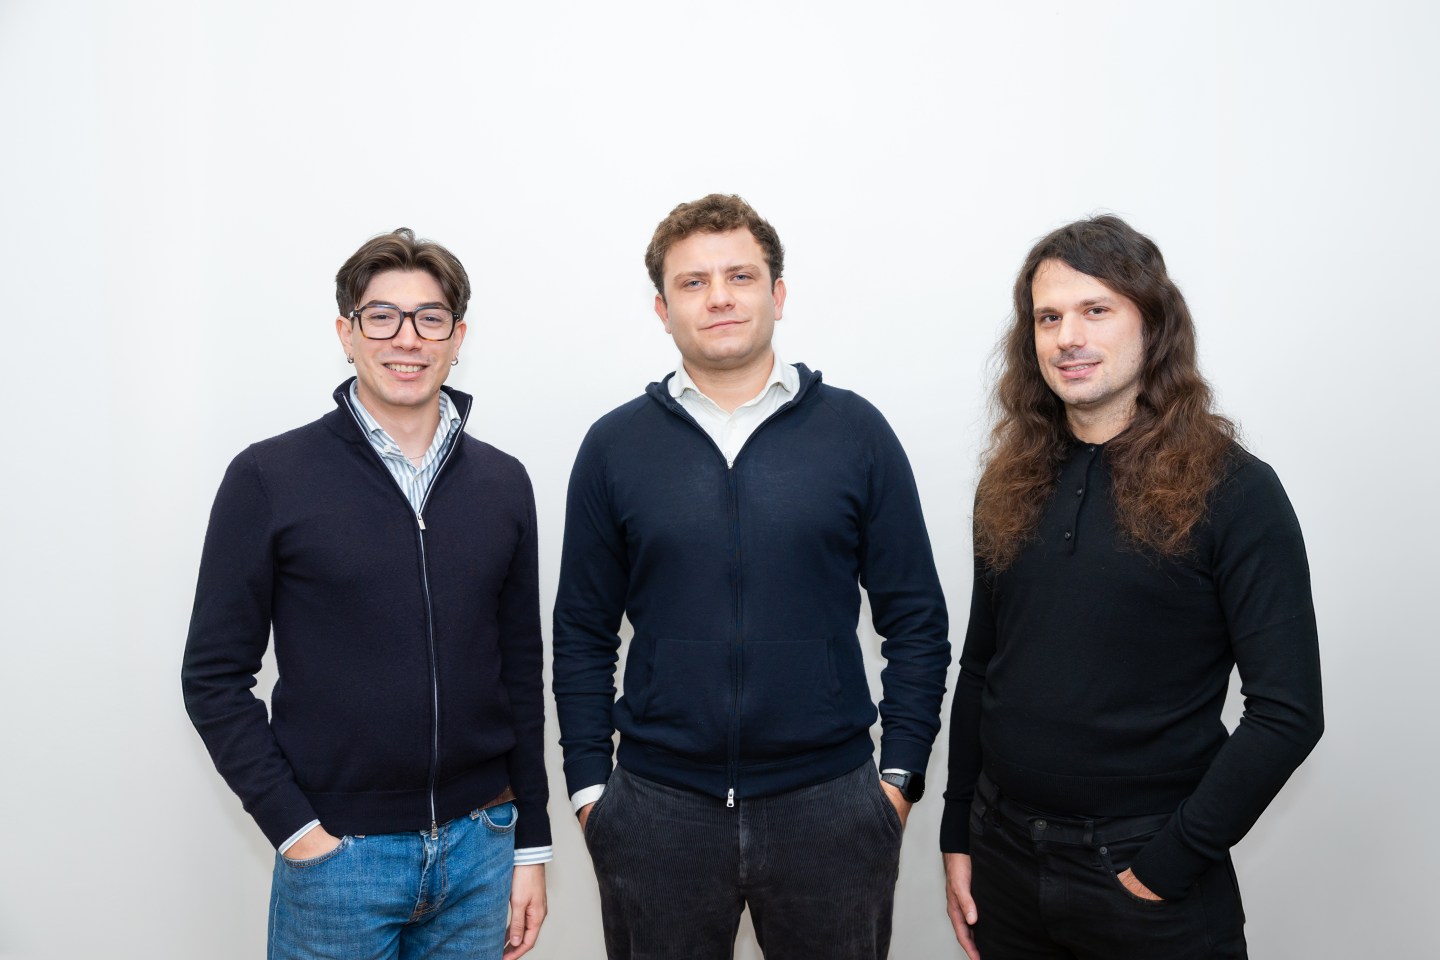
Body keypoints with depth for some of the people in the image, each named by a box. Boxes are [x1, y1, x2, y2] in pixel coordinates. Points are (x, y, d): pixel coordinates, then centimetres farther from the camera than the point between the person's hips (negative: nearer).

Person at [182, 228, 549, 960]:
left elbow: (520, 672, 7)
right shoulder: (269, 478, -6)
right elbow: (215, 676, -4)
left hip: (478, 844, 3)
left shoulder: (502, 483, 3)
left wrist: (530, 842, 7)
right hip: (336, 849, -3)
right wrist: (294, 829, -10)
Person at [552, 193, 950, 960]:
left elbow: (916, 621, 2)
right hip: (657, 806, 1)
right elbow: (582, 635, 5)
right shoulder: (614, 445, 1)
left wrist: (900, 774, -2)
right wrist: (588, 785, 2)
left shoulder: (854, 431, -1)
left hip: (829, 802, 0)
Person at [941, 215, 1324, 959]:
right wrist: (958, 835, 7)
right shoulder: (1011, 485, 3)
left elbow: (1287, 712, -12)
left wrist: (1173, 862, -14)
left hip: (1144, 874, -4)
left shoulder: (1232, 491, -10)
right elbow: (979, 669, 8)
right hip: (1004, 856, 4)